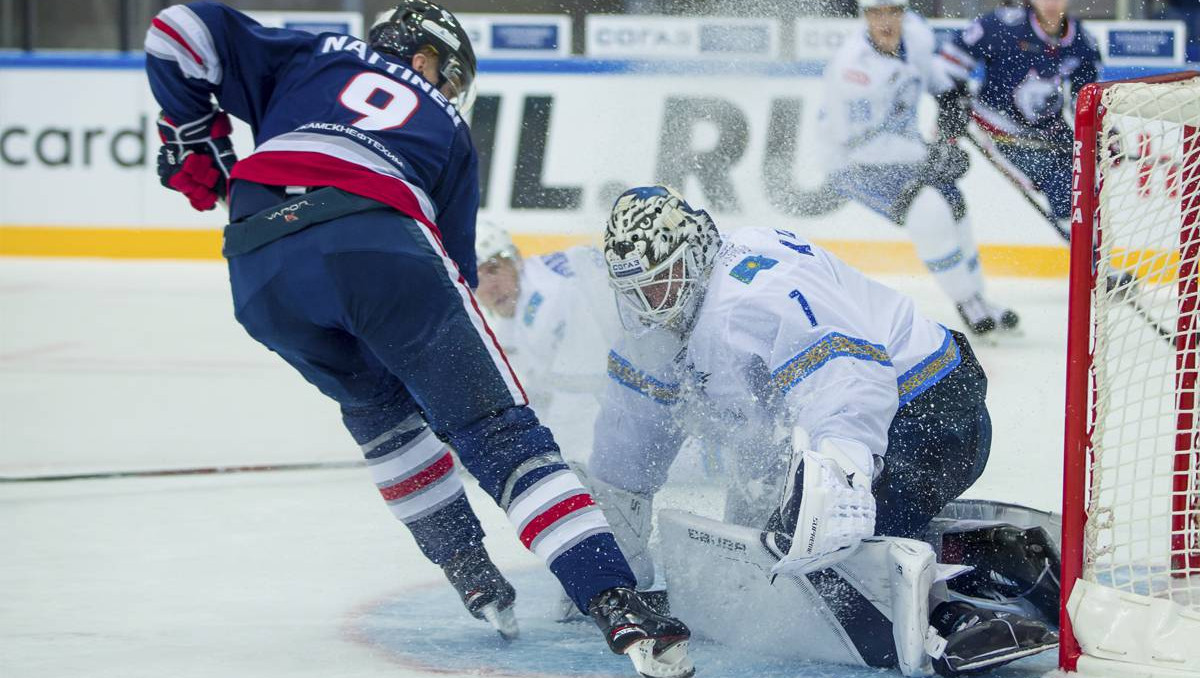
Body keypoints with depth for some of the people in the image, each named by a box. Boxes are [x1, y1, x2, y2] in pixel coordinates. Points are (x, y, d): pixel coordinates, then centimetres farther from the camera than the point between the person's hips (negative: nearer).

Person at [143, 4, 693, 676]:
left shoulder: (311, 59, 35)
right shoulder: (447, 129, 34)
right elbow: (456, 259, 32)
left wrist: (194, 136, 33)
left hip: (259, 268, 2)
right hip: (377, 242, -2)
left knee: (377, 401, 31)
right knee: (500, 433, 0)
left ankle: (467, 565, 27)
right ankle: (618, 604, -15)